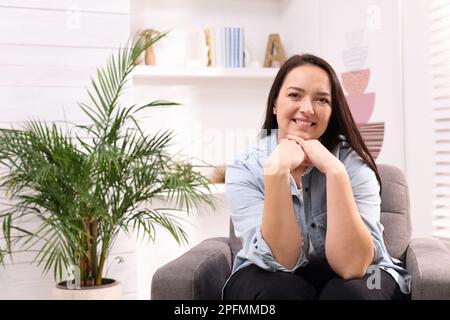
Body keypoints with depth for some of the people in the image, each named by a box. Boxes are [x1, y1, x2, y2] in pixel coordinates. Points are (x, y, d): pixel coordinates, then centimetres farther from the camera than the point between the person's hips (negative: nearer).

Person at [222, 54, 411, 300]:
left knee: (351, 291, -30)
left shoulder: (353, 161, -16)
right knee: (282, 291, -31)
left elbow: (352, 267, -27)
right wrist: (277, 170, -33)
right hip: (273, 278, 0)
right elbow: (281, 261, -23)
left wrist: (334, 170, -34)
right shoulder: (244, 167, -14)